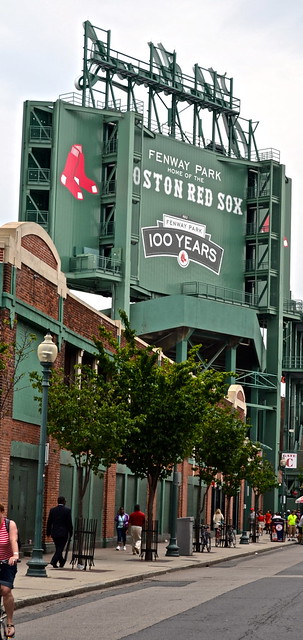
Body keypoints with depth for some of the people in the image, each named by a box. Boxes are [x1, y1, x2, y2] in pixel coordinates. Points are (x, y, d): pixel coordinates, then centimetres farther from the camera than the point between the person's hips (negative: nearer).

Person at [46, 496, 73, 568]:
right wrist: (70, 533, 3)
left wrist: (48, 532, 13)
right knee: (60, 548, -1)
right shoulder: (67, 510, -7)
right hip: (63, 533, -4)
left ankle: (61, 561, 29)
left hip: (54, 533, 4)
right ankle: (54, 561, -15)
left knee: (58, 548, 17)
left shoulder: (52, 510, 2)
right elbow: (69, 523, -6)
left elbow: (49, 522, 4)